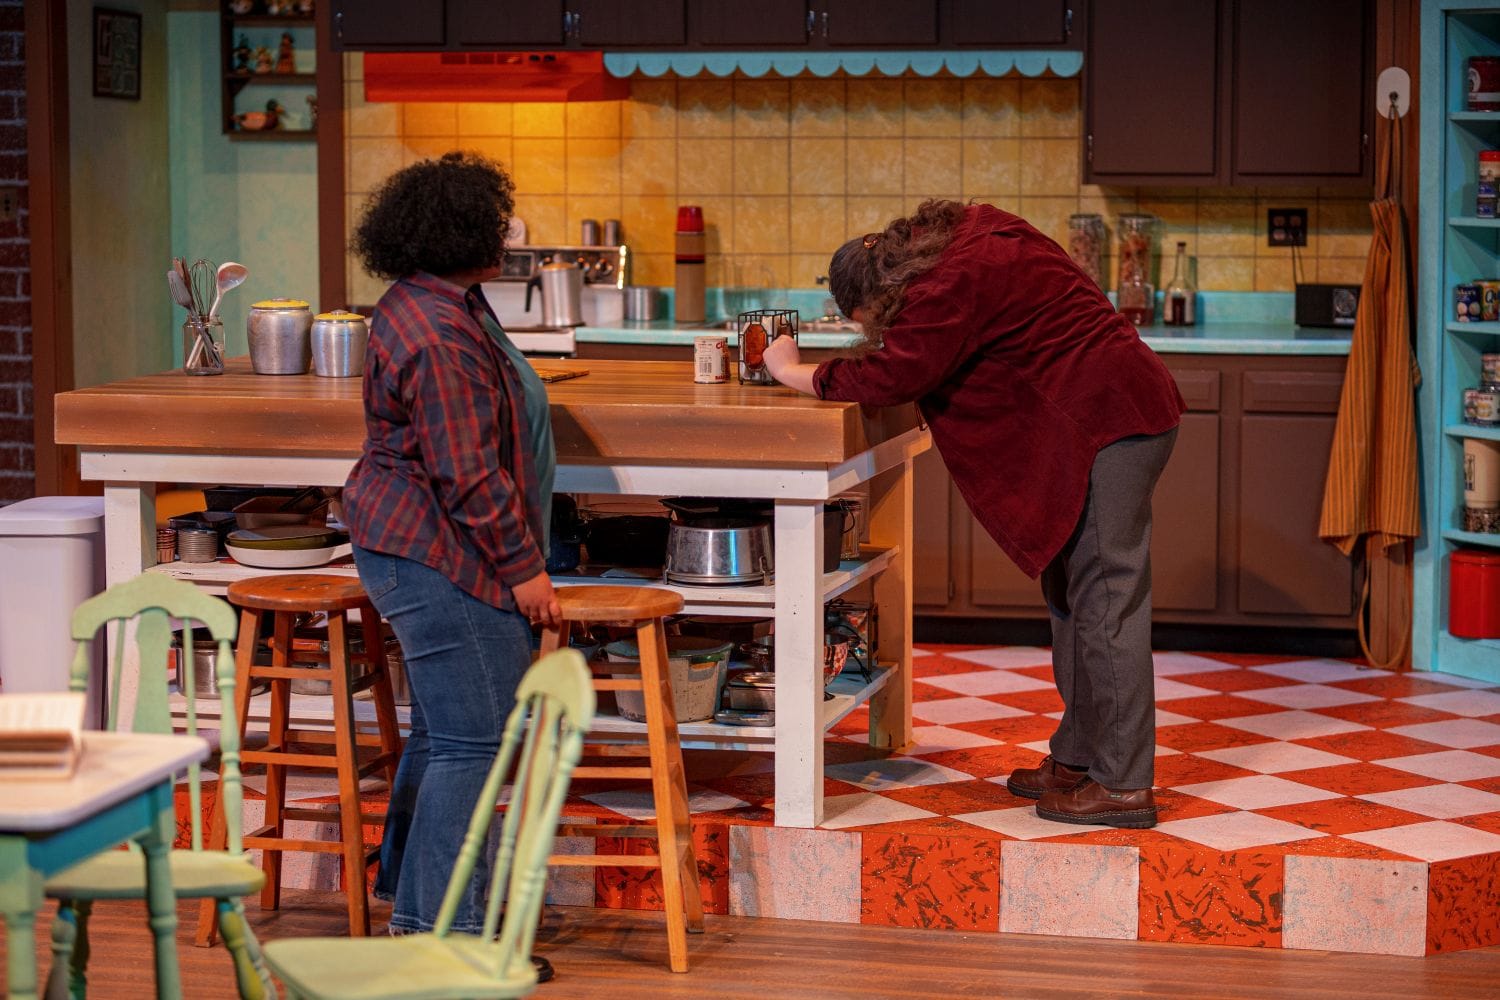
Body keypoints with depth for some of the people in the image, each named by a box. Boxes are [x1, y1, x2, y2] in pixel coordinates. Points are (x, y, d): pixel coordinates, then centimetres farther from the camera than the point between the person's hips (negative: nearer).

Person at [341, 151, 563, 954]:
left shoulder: (430, 303, 12)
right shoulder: (442, 333, -23)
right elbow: (467, 472, -24)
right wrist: (522, 566, -17)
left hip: (412, 545, 12)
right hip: (440, 555, -12)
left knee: (444, 728, 20)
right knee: (471, 739, -7)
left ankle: (413, 895, 32)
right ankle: (443, 928, -1)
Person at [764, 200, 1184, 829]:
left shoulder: (954, 284, -18)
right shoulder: (974, 235, 12)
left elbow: (890, 378, -20)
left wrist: (794, 373, -7)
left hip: (1109, 423, -11)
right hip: (1118, 417, 11)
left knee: (1103, 602, -8)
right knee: (1073, 593, 15)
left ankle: (1123, 784, -5)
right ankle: (1077, 759, 22)